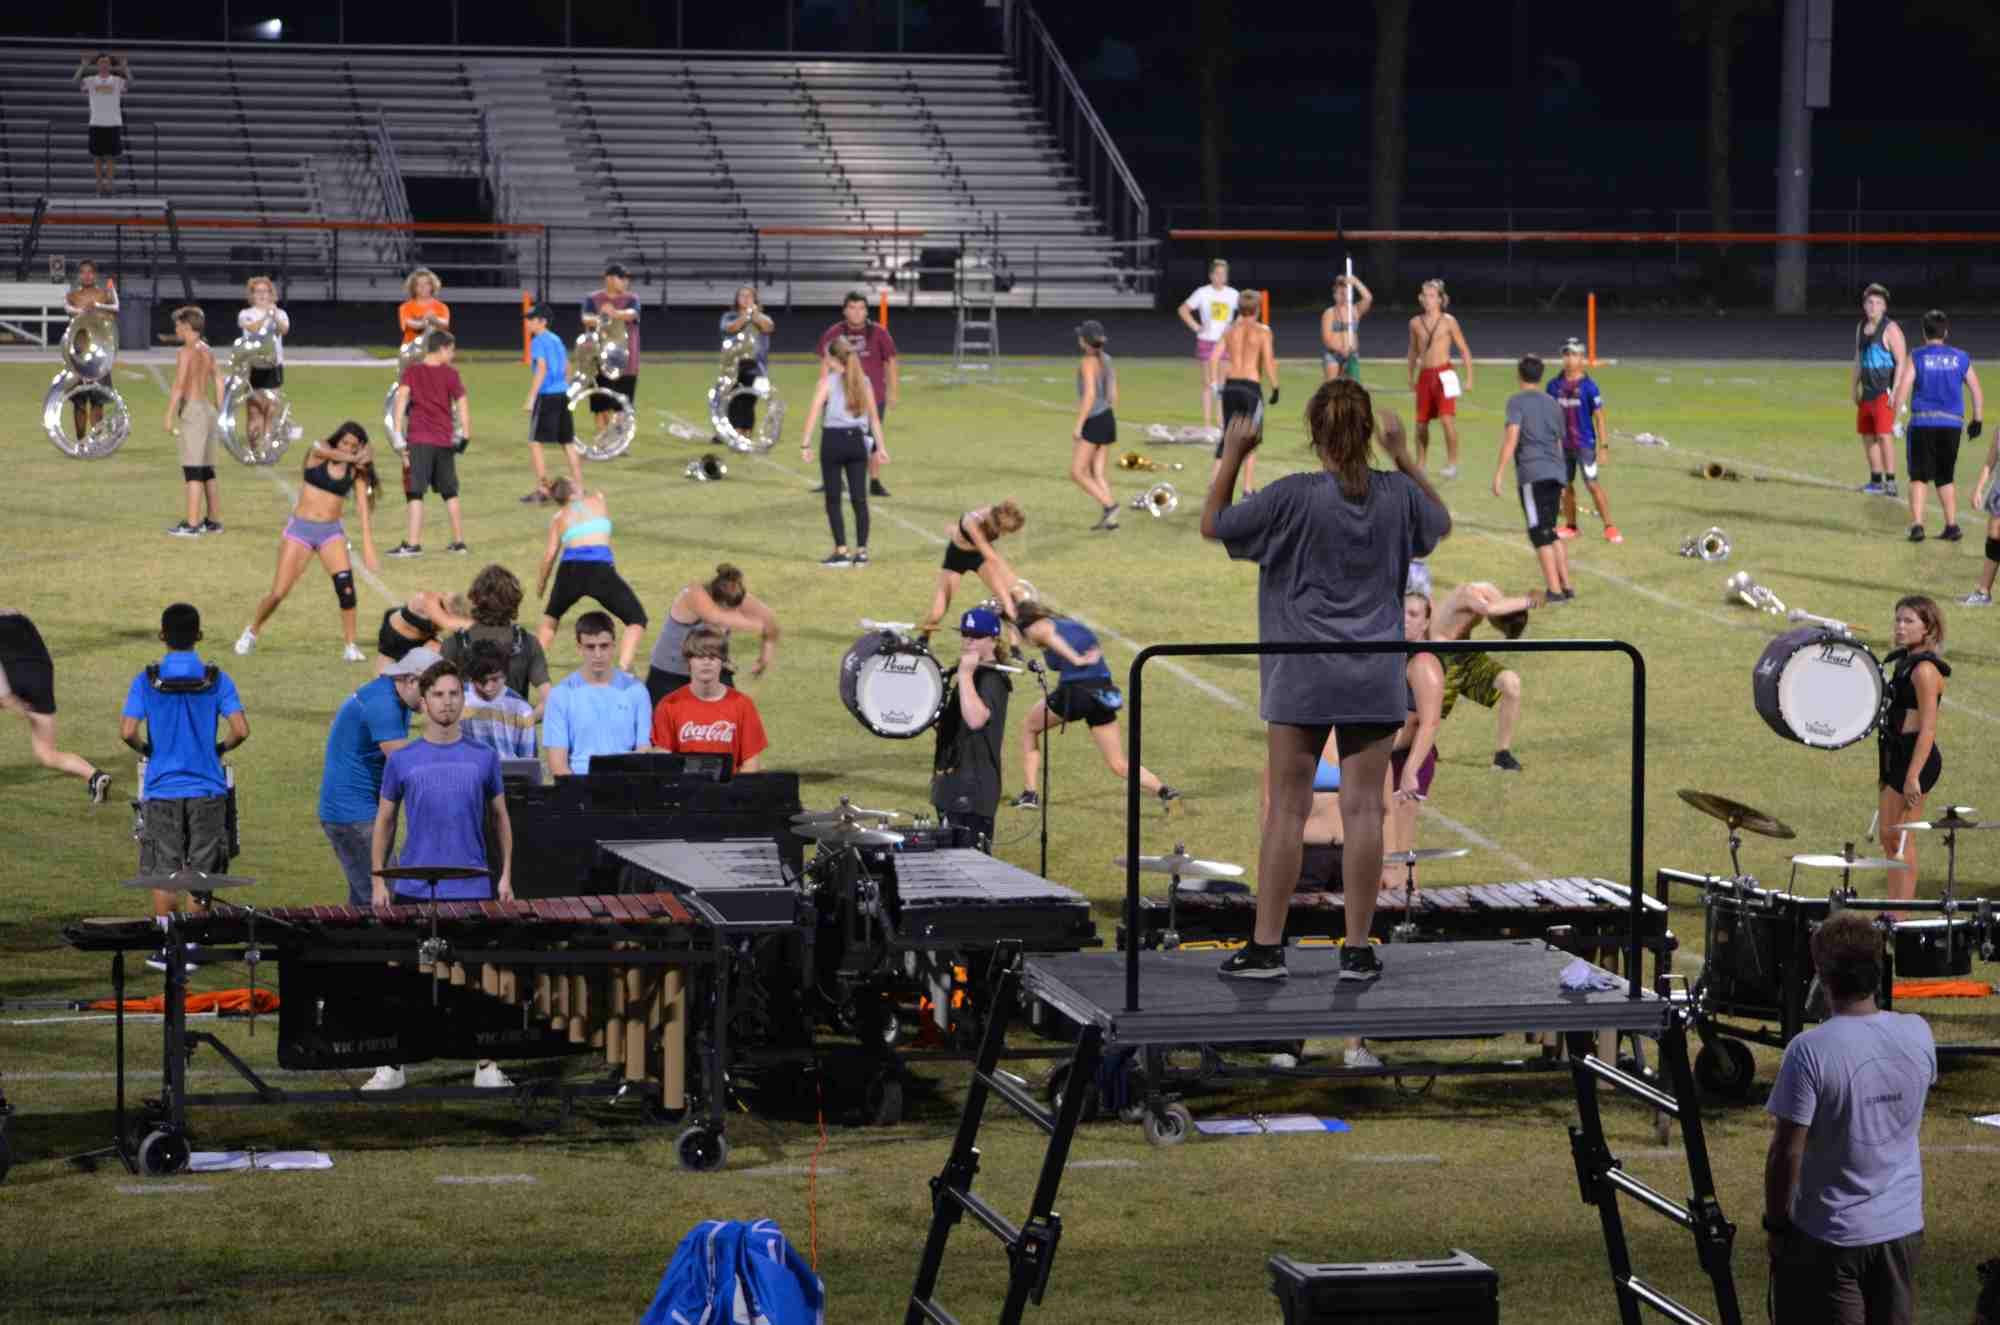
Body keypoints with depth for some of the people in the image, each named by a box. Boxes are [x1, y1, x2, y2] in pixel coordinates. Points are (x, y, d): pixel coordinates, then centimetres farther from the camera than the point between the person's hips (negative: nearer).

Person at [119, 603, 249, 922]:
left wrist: (146, 750, 5)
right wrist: (219, 749, 6)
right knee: (200, 873, 8)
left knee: (164, 874, 7)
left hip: (162, 791, 0)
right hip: (207, 789, 1)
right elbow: (241, 730, -14)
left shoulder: (146, 680, -6)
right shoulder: (217, 680, -5)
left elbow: (127, 732, -16)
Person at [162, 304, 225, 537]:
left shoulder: (185, 352, -11)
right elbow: (219, 383, 17)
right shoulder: (208, 351, 14)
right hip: (209, 410, 9)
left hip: (193, 411, -9)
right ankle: (213, 519, 20)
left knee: (192, 469, -10)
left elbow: (179, 386, -16)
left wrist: (169, 416, -14)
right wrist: (217, 413, 22)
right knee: (206, 469, 15)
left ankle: (192, 524, -14)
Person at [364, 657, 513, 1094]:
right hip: (413, 892, 0)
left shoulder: (483, 758, 4)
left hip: (473, 890, 0)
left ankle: (486, 1066, 13)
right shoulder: (403, 761, 2)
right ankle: (392, 1066, 14)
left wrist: (505, 875, 5)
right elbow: (384, 821, 9)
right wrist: (379, 881, 4)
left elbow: (500, 817, 12)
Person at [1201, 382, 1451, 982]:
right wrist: (1402, 455, 21)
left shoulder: (1294, 496, -12)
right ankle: (1357, 949, 4)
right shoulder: (1397, 494, -2)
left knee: (1287, 810, 4)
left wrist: (1232, 456, 3)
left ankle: (1266, 945, 6)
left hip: (1302, 678, -2)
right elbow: (1440, 523, 21)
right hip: (1374, 679, 2)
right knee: (1362, 809, 3)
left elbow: (1213, 525, -1)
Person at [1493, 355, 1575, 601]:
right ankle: (1566, 586, 15)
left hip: (1532, 474, -6)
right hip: (1556, 473, 6)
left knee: (1540, 534, -5)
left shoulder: (1517, 401, -1)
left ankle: (1555, 590, -9)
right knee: (1550, 532, 17)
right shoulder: (1553, 403, 19)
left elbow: (1511, 437, -13)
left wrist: (1498, 473, -13)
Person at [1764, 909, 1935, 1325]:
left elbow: (1786, 1151, -18)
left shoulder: (1811, 1050, -21)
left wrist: (1776, 1223, -4)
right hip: (1902, 1228, 5)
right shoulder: (1918, 1035, -5)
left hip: (1830, 1235, -5)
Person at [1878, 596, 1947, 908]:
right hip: (1894, 753, 10)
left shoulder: (1925, 670, -18)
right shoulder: (1904, 661, 11)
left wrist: (1913, 776, -26)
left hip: (1915, 756, -10)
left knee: (1898, 839, -6)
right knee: (1889, 838, 14)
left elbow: (1928, 729, -22)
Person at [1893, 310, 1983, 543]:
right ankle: (1951, 526, 14)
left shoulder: (1916, 358, -1)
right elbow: (1977, 392, 9)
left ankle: (1917, 525, -7)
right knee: (1946, 478, 16)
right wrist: (1977, 420, 18)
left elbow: (1902, 391, -10)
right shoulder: (1960, 358, 8)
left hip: (1923, 421, -3)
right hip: (1952, 423, 3)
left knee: (1918, 477, 5)